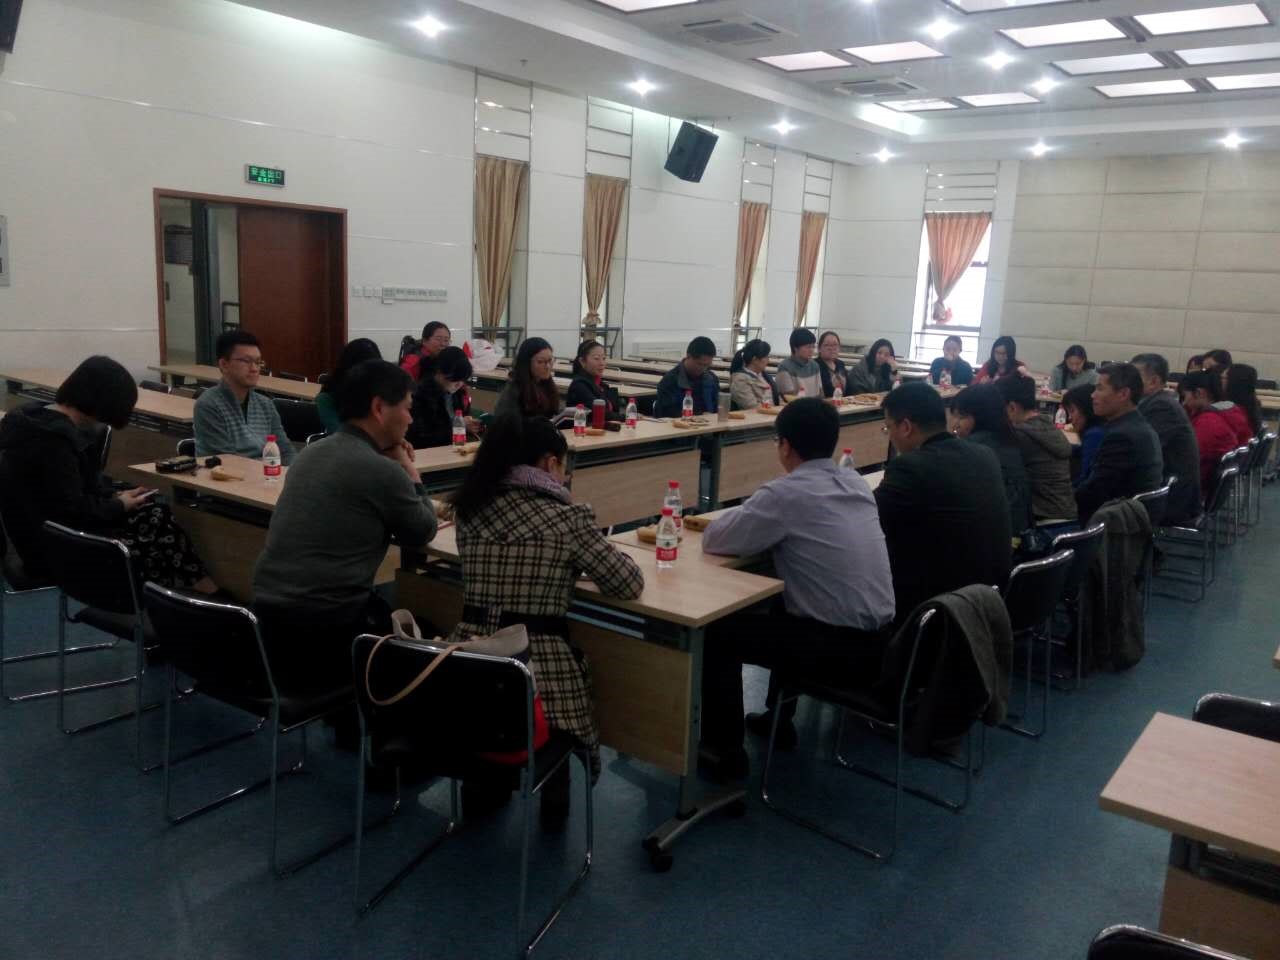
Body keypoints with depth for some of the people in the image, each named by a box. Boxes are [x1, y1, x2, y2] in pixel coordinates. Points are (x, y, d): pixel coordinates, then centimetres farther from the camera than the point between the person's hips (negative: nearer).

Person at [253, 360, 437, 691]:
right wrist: (407, 469, 11)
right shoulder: (381, 469, -15)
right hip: (321, 636, -7)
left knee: (386, 612, 29)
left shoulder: (311, 453, 9)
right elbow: (423, 533, 1)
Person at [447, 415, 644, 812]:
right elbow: (631, 584, -3)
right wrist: (578, 559, 16)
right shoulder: (566, 517, -9)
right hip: (535, 664, -5)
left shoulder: (470, 507, 7)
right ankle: (553, 793, 28)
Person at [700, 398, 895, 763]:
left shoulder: (786, 492, -16)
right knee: (780, 608, 32)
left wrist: (744, 516, 11)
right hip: (878, 638, 8)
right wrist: (764, 519, 14)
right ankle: (778, 718, 40)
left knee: (718, 632, 5)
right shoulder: (857, 484, 6)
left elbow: (714, 540, -8)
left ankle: (724, 748, 15)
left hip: (841, 644, -8)